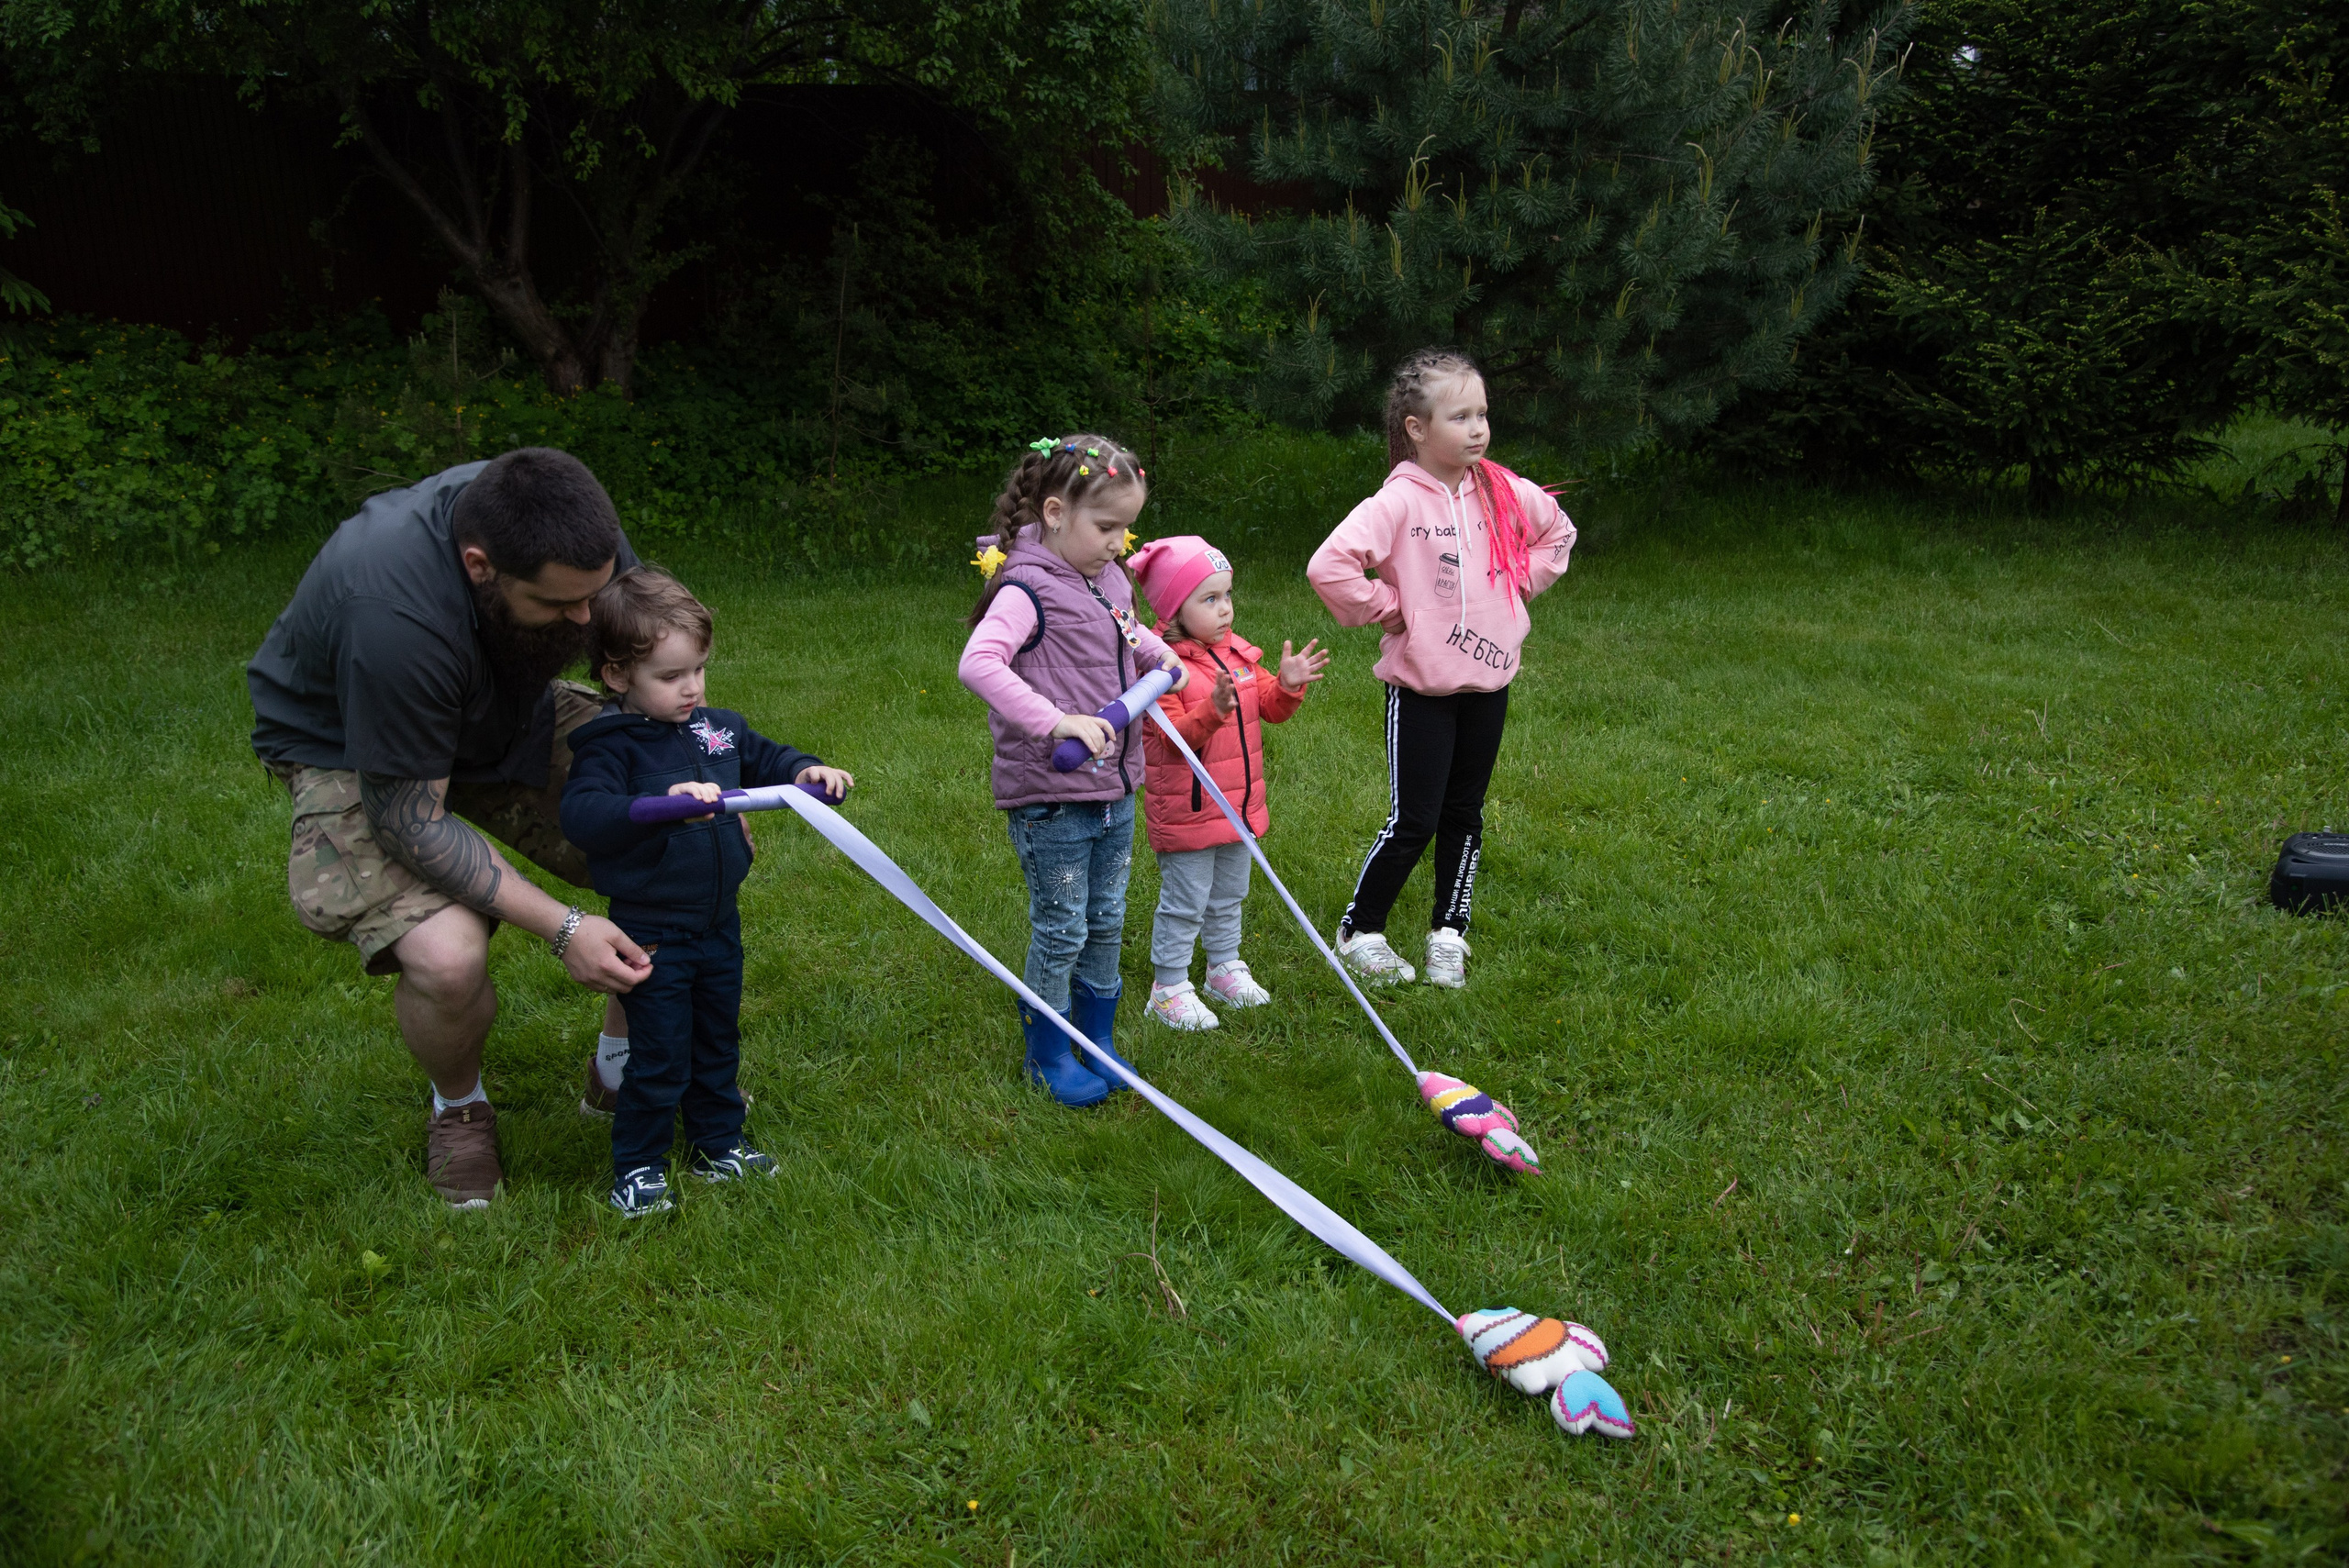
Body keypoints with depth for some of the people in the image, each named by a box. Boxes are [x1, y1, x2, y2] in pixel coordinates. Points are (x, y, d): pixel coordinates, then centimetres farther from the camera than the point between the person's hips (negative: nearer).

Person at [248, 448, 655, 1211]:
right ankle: (458, 1106, 5)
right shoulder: (392, 616, -41)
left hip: (510, 715, 6)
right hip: (356, 755, -6)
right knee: (447, 957, -31)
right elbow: (409, 820, -31)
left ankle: (622, 1059, 14)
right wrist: (561, 928, -34)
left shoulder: (572, 532, -23)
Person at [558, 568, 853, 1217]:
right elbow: (580, 814, -34)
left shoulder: (719, 728, 1)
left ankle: (717, 1144, 39)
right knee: (660, 1058, 2)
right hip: (652, 935, -6)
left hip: (718, 924, 7)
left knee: (718, 1042, 21)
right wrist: (664, 804, -47)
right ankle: (636, 1170, 21)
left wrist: (806, 771, -4)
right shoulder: (610, 744, -18)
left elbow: (765, 758, 18)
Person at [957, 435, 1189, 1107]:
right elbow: (978, 662, -33)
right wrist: (1056, 722, -38)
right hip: (1049, 798, -8)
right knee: (1060, 930, 4)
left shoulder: (1109, 581, 8)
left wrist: (1157, 651, 11)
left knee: (1106, 923, 17)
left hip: (1113, 791, 8)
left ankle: (1098, 1043, 34)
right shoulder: (1028, 589, -18)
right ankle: (1048, 1057, 22)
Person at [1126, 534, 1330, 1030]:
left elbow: (1270, 709, 10)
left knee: (1228, 896, 22)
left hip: (1239, 803, 8)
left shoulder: (1239, 653, 5)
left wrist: (1288, 685, -10)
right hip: (1186, 813, -7)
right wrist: (1213, 710, -40)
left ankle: (1225, 968, 39)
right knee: (1184, 903, 2)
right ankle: (1169, 988, 15)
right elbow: (1175, 737, -25)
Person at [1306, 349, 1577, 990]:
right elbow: (1329, 565, -27)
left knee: (1465, 816, 14)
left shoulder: (1503, 491, 1)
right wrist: (1385, 610, -16)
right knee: (1413, 822, -1)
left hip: (1488, 683, 5)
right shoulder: (1399, 500, -17)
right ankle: (1359, 930, 19)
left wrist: (1521, 582, 8)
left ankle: (1448, 931, 29)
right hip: (1421, 689, -5)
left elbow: (1558, 531, 21)